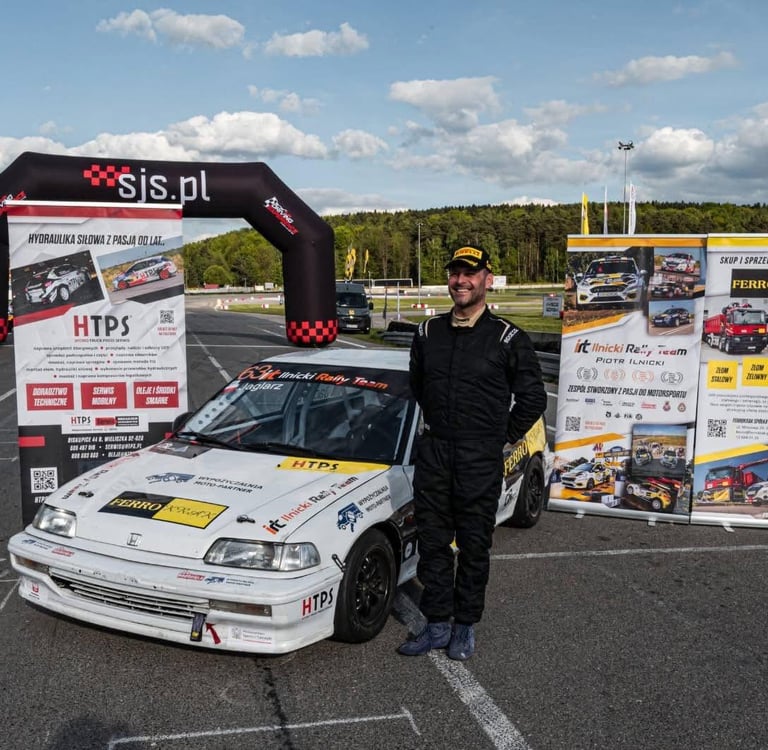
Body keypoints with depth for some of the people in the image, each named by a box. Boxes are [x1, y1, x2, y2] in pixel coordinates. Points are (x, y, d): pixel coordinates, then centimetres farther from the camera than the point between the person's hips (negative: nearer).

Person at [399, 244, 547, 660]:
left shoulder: (508, 339, -6)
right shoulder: (428, 333, 6)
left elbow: (533, 398, 2)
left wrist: (502, 437, 2)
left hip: (480, 462, -3)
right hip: (432, 455, 4)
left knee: (474, 548, 8)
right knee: (432, 544, 9)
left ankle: (465, 626, 23)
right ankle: (437, 625, 23)